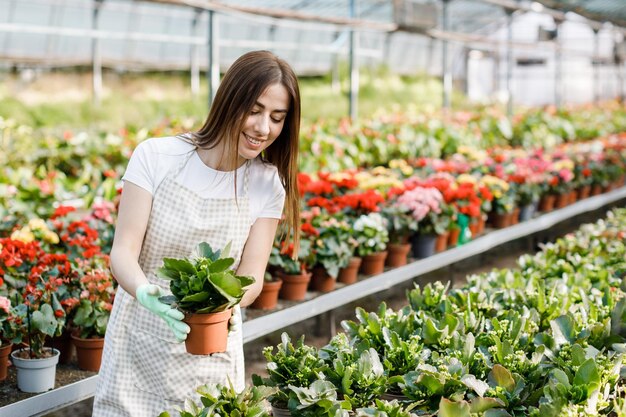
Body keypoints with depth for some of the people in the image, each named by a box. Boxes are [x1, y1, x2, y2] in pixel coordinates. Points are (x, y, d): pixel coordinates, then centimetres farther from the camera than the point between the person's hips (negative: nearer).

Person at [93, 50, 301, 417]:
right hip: (139, 342, -1)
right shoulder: (156, 157, -10)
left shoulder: (267, 185, -4)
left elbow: (251, 277, -7)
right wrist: (144, 292, -34)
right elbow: (123, 252, -12)